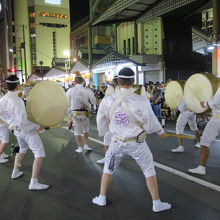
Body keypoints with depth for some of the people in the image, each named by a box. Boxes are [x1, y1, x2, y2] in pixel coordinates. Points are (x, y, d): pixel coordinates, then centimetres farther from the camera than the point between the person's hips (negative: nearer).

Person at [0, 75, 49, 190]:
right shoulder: (17, 100, -27)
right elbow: (22, 120, -30)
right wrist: (37, 126, -18)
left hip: (17, 130, 9)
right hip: (27, 130, -9)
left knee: (22, 149, 32)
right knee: (40, 154, -4)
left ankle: (15, 172, 45)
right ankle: (34, 183, -6)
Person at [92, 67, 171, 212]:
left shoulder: (107, 100, -11)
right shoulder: (141, 101, -20)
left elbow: (101, 120, 4)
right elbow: (151, 123, -8)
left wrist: (103, 132, 25)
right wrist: (161, 132, 13)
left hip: (117, 142, 2)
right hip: (136, 143, -2)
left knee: (108, 168, 24)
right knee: (149, 170, 16)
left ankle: (101, 198, 34)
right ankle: (157, 203, 24)